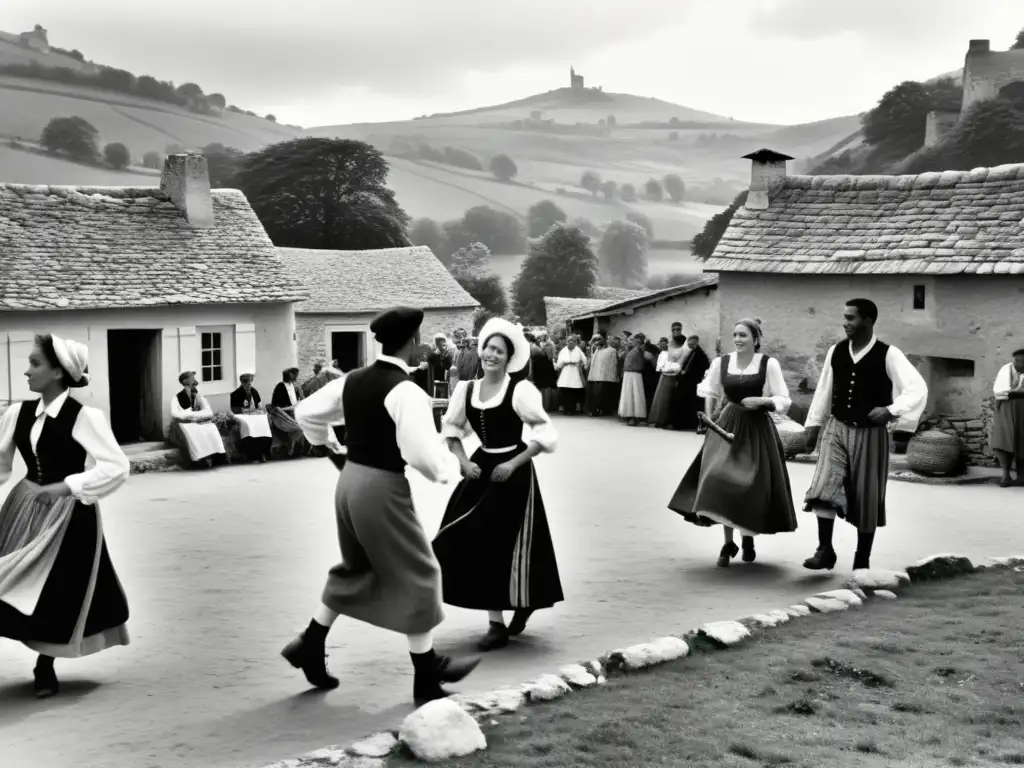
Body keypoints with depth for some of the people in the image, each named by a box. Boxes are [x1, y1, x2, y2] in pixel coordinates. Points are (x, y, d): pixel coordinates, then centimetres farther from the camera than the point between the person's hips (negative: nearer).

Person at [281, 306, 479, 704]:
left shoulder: (353, 380, 4)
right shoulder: (406, 391, -19)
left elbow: (305, 412, 15)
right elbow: (422, 453, -26)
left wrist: (326, 441, 33)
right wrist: (448, 468, -6)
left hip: (350, 480, 8)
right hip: (383, 488, -8)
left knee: (356, 567, 26)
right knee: (414, 575, 6)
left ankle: (310, 645, 29)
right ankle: (427, 676, 15)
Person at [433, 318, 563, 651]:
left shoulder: (520, 390, -13)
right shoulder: (466, 389, 2)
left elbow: (545, 434, -13)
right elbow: (451, 429, 14)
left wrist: (513, 464, -16)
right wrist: (464, 461, 1)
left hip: (512, 471, -5)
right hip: (481, 469, 5)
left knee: (507, 544, -1)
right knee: (477, 542, 1)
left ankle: (523, 606, 22)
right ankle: (497, 624, 10)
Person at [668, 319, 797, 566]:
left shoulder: (769, 364, -7)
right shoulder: (721, 362, 2)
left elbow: (784, 401, -5)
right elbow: (711, 393, 17)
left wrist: (761, 401, -20)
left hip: (757, 430, -2)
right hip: (727, 426, 2)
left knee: (754, 486, 2)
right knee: (722, 481, -12)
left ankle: (748, 537, 29)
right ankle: (728, 543, 0)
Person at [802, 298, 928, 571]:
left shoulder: (888, 355, -11)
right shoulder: (836, 351, 3)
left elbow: (918, 389, -15)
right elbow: (824, 390, 13)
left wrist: (891, 410, -28)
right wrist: (813, 424, 14)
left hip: (870, 434, -3)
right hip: (837, 429, 3)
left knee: (866, 498, 6)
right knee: (824, 487, -15)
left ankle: (862, 562, 20)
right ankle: (825, 550, -5)